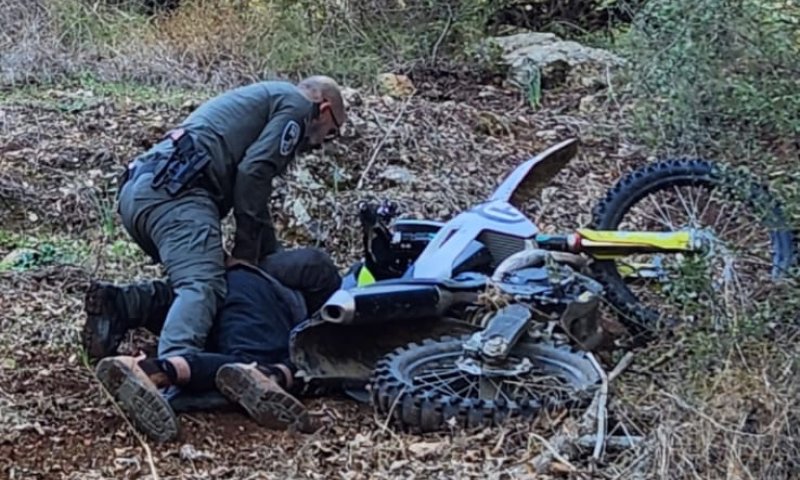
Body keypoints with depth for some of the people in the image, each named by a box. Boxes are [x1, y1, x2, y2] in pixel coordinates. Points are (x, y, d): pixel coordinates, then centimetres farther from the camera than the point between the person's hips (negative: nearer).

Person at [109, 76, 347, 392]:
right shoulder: (296, 105, 10)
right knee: (202, 285, -24)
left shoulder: (260, 99, 38)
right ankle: (174, 361, -50)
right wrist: (247, 253, -4)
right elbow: (254, 172, -7)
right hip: (174, 190, -9)